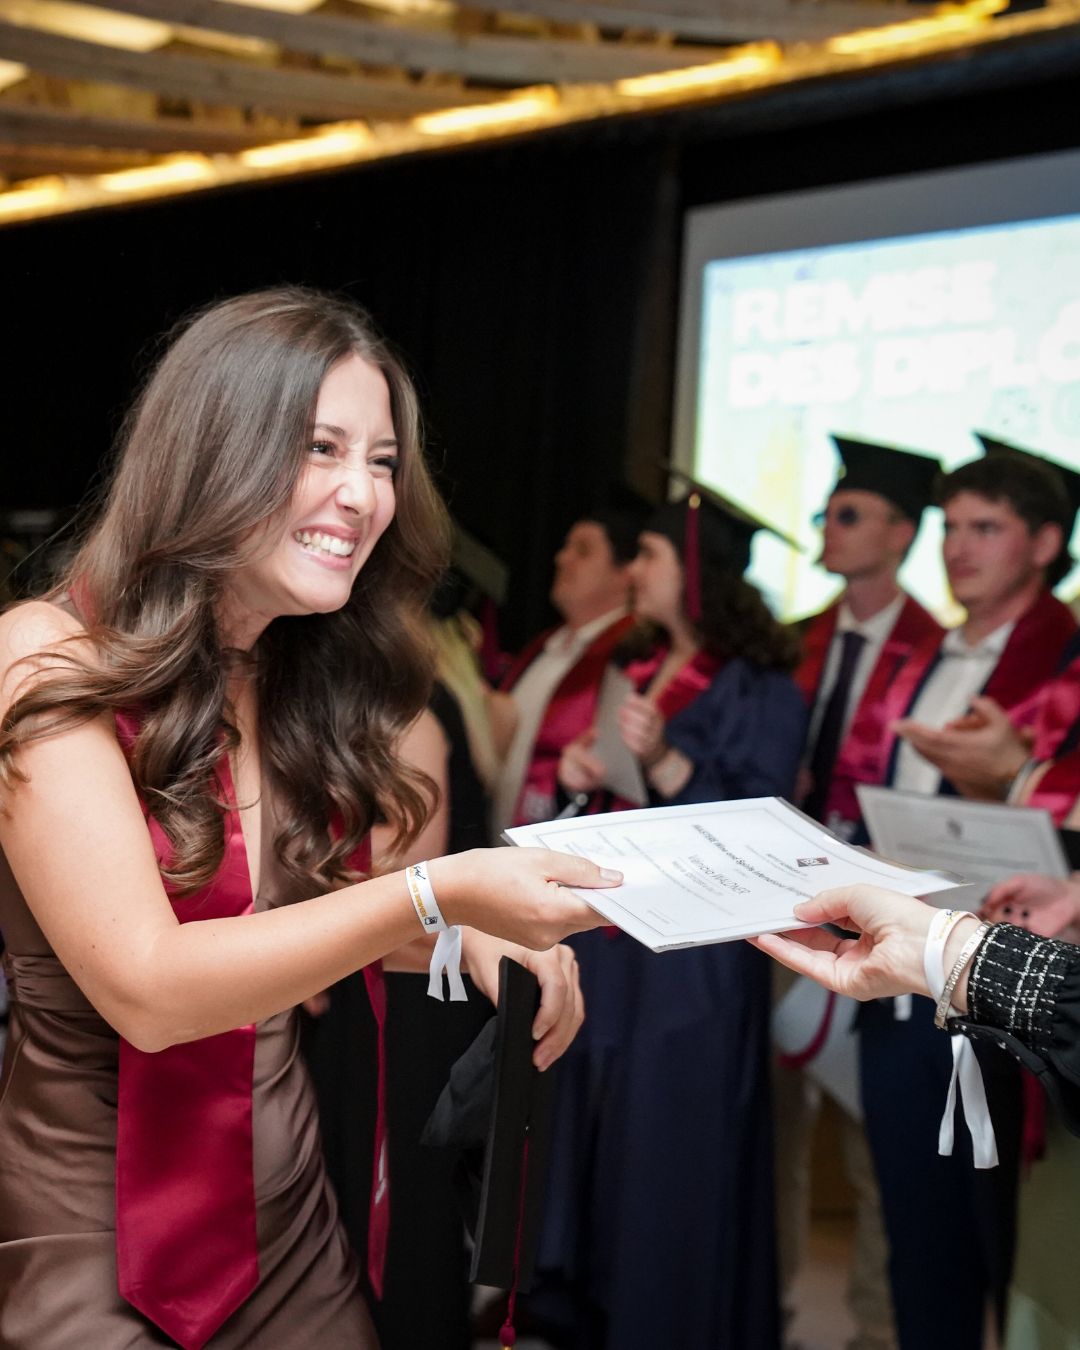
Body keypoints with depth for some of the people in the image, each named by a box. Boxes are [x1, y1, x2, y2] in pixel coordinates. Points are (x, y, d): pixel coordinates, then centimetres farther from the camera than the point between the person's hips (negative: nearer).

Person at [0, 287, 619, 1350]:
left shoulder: (315, 679, 2)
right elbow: (145, 987, -24)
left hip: (287, 1215, 6)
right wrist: (435, 896, -30)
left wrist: (476, 937, -13)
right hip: (90, 1238, -6)